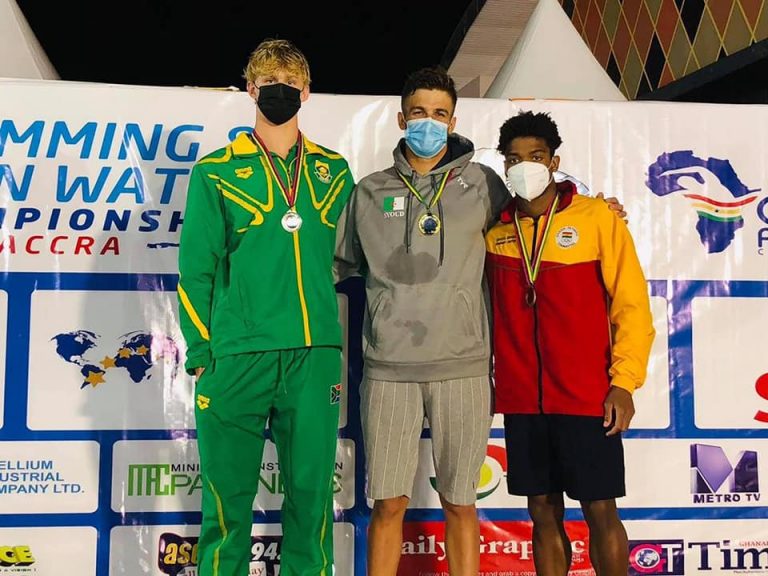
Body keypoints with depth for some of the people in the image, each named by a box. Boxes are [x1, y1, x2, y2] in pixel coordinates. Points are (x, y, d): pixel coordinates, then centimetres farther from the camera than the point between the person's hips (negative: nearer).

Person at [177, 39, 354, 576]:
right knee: (229, 497, 5)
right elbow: (196, 270, 4)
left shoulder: (334, 171, 12)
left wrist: (343, 348, 9)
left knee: (312, 493, 6)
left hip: (315, 356, 2)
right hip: (237, 357, -1)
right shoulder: (217, 172, 6)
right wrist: (201, 355, -2)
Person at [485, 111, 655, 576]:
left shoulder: (596, 217, -3)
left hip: (587, 396, -3)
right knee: (543, 511, 11)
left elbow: (632, 302, -5)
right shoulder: (495, 232, 7)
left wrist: (624, 381, -10)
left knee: (600, 510, 3)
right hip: (521, 398, 3)